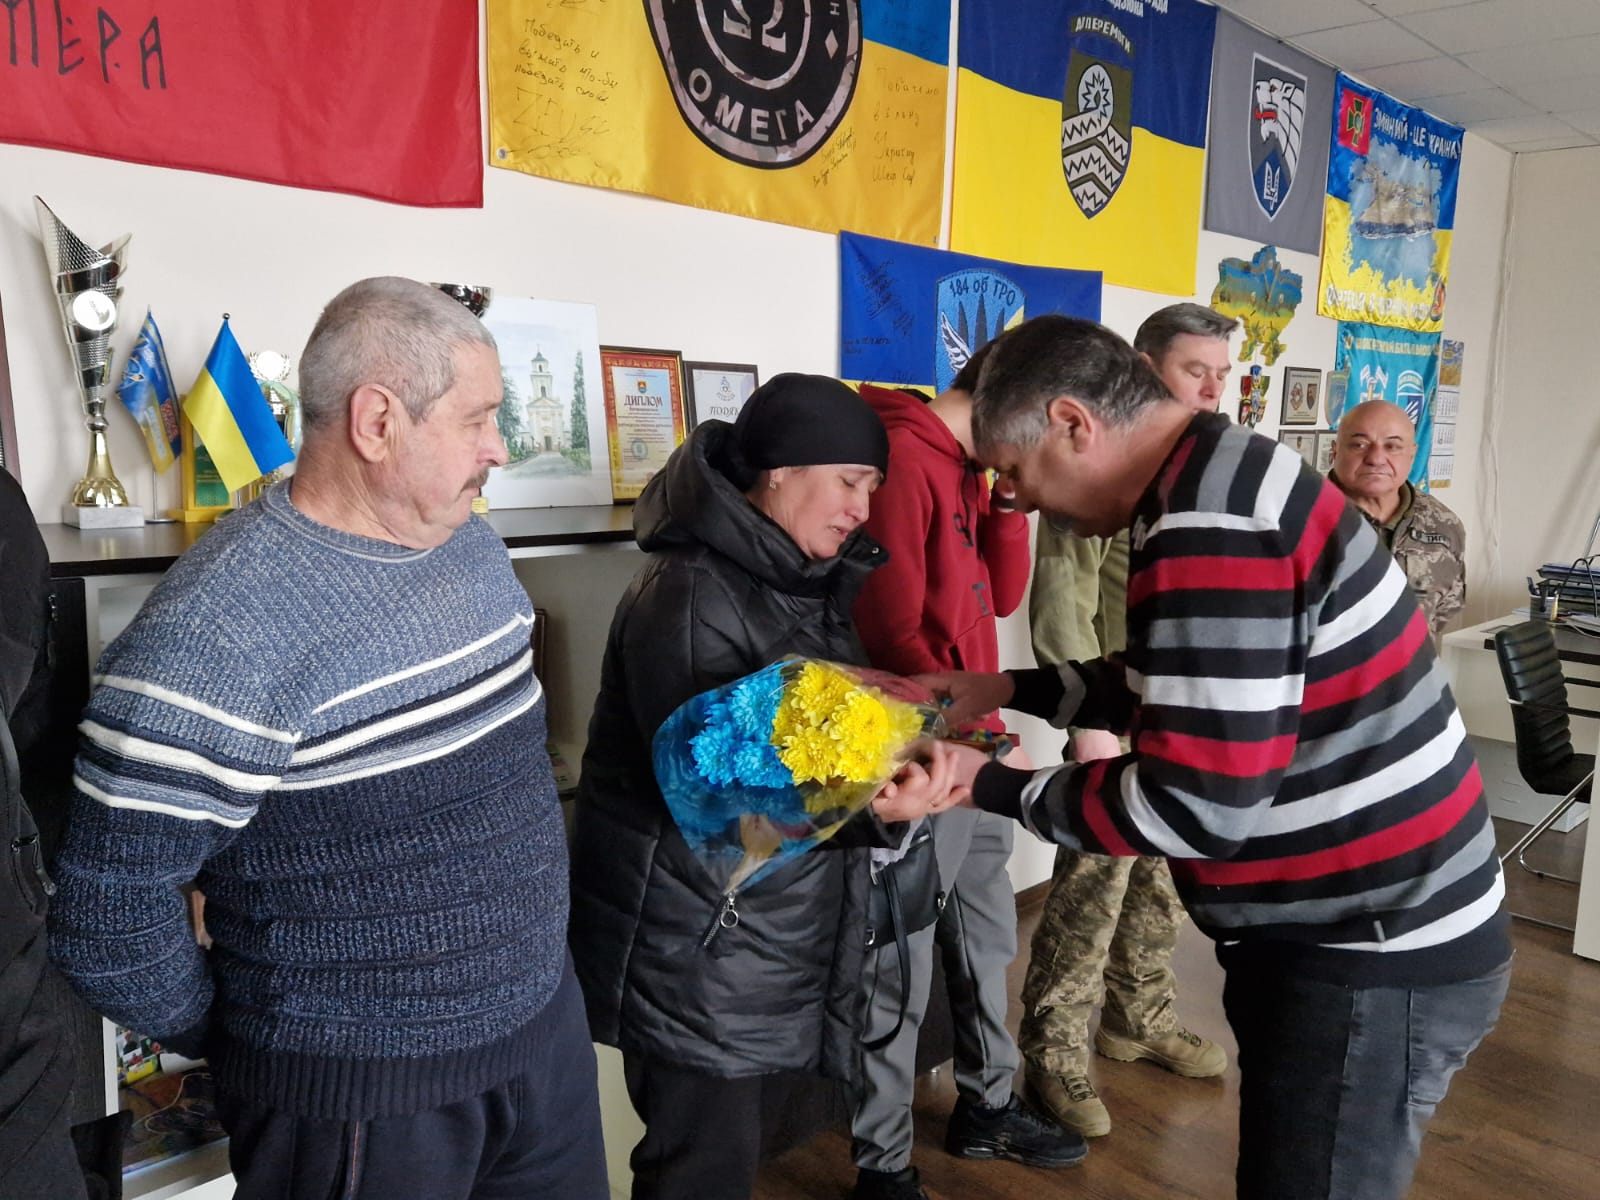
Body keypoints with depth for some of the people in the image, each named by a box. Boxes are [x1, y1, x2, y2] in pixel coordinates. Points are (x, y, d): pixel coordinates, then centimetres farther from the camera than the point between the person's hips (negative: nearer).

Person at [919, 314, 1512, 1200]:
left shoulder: (1209, 524, -26)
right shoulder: (1217, 481, 6)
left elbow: (1198, 805, -28)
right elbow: (1195, 685, 15)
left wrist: (994, 788, -16)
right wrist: (1011, 689, 7)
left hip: (1376, 957, -10)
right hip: (1341, 929, 10)